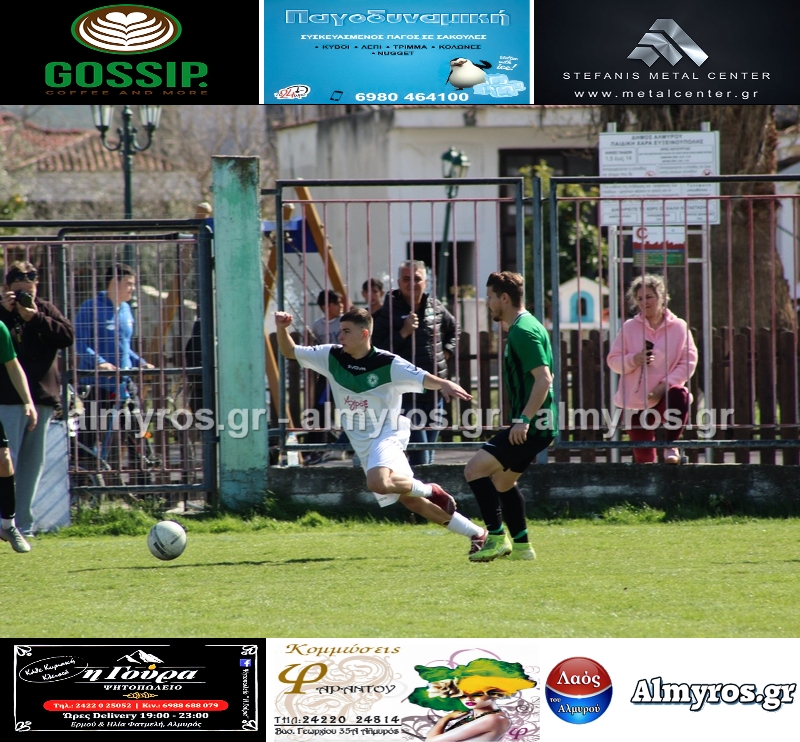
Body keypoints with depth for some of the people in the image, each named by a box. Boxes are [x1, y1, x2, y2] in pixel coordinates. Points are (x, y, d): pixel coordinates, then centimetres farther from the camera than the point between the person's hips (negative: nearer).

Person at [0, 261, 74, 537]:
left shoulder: (46, 311, 10)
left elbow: (67, 336, -4)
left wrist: (35, 318, -11)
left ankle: (24, 522, 14)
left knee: (33, 462, 8)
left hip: (42, 397, 5)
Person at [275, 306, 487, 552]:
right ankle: (477, 534, 16)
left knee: (378, 482, -35)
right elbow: (289, 351, 7)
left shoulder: (388, 364, -15)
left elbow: (423, 378, -23)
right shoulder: (332, 357, 0)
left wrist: (444, 384, -44)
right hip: (362, 444, 6)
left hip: (387, 434, -6)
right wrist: (282, 329, -13)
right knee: (409, 500, 6)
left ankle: (431, 491, -7)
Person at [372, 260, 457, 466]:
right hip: (407, 396, -6)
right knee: (420, 456, -12)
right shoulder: (388, 312, -7)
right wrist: (403, 332, -20)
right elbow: (377, 350, -14)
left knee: (428, 455, 12)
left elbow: (452, 330, 30)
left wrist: (446, 351, 15)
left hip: (434, 394, 6)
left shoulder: (436, 308, 9)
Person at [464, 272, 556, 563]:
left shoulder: (523, 331, -16)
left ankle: (497, 538, -13)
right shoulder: (524, 326, 16)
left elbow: (544, 379, -24)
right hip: (533, 425, 11)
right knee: (501, 480, 21)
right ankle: (521, 546, 24)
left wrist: (524, 420, -28)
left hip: (531, 425, -11)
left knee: (475, 469, -14)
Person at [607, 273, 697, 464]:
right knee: (643, 458, -3)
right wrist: (633, 360, -18)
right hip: (635, 402, 1)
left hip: (665, 395, -1)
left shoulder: (679, 327, 0)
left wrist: (665, 384, -16)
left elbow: (688, 361, -4)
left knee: (679, 394, -37)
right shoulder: (629, 328, 4)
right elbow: (613, 361, 4)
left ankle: (671, 447, -26)